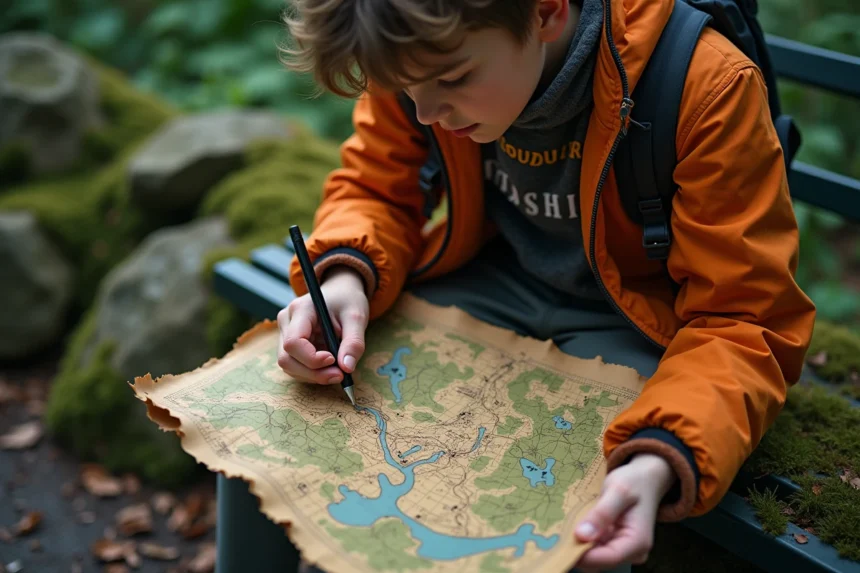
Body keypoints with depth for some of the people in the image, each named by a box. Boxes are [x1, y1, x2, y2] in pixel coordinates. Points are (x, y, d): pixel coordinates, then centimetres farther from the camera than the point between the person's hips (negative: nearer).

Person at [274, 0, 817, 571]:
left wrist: (659, 463, -42)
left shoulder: (709, 88, -28)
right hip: (492, 276, 4)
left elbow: (743, 322, -23)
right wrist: (346, 276, -23)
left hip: (638, 317, -3)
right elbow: (374, 189, 1)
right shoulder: (418, 58, -15)